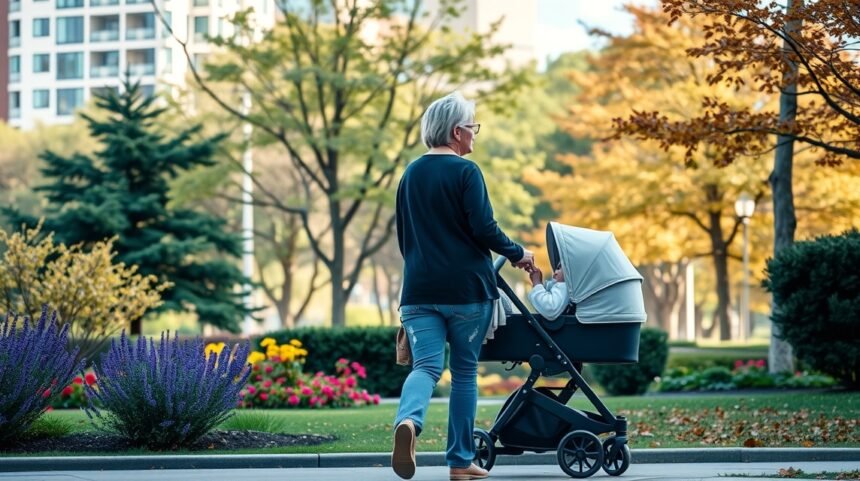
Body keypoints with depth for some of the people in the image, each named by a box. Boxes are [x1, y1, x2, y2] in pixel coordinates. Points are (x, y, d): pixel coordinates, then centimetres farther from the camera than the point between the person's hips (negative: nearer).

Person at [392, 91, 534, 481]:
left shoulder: (410, 175, 13)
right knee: (465, 372, 8)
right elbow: (484, 229, -14)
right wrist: (518, 254, 2)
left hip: (419, 289, 4)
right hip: (467, 288, -4)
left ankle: (408, 421, -36)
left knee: (426, 366, -5)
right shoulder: (465, 172, -7)